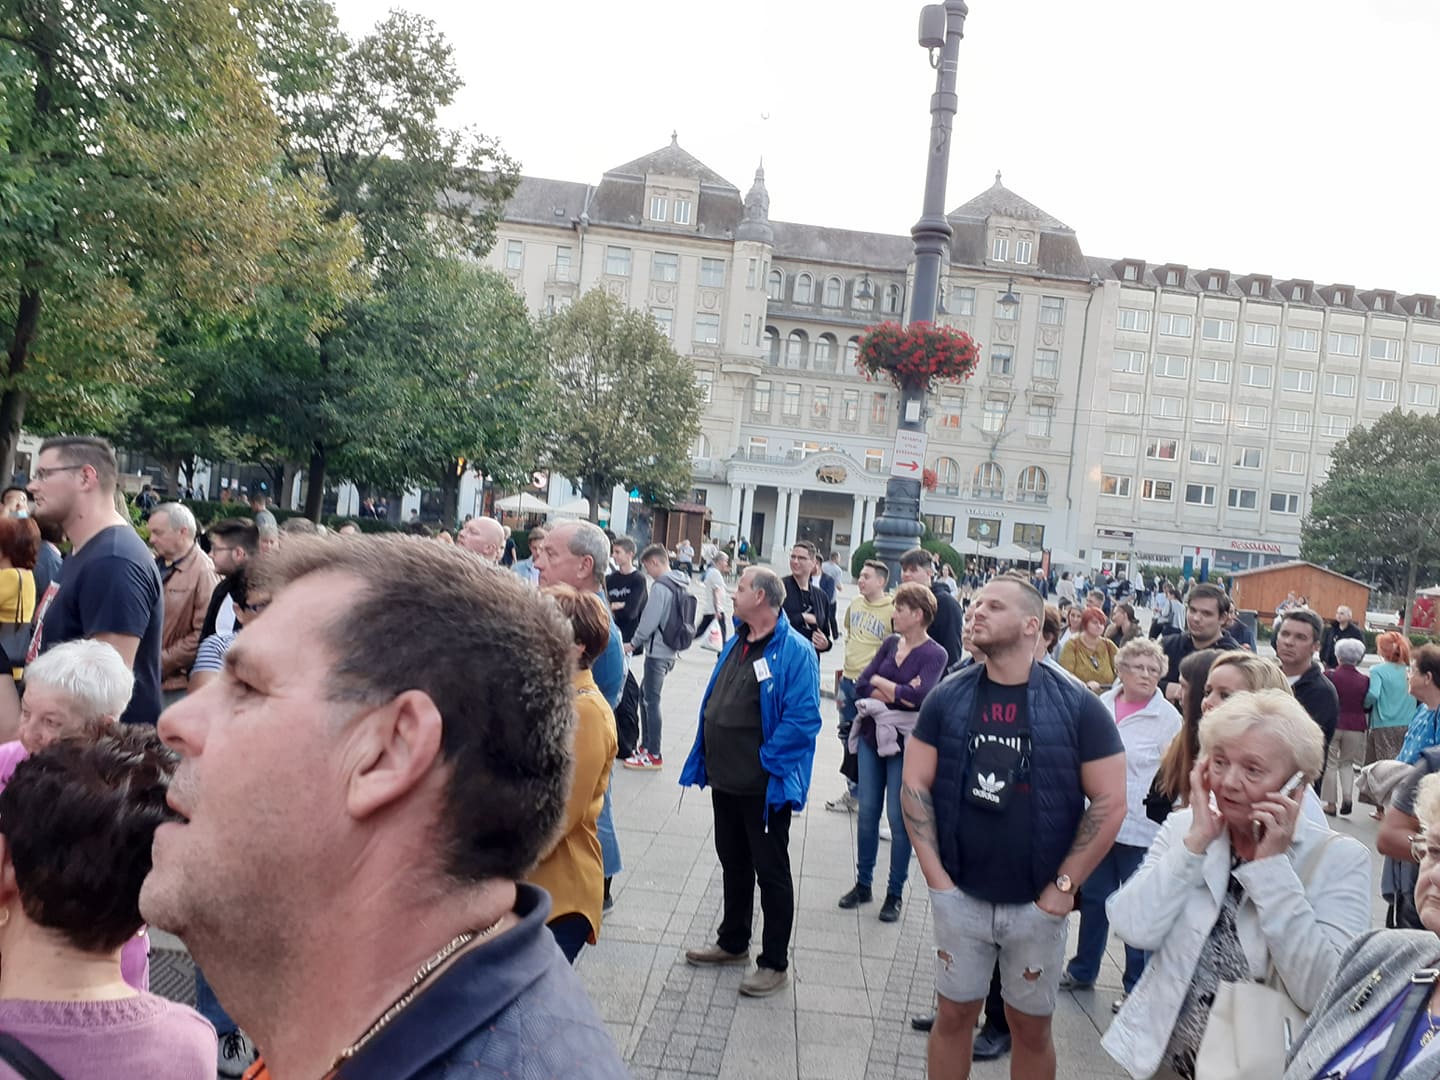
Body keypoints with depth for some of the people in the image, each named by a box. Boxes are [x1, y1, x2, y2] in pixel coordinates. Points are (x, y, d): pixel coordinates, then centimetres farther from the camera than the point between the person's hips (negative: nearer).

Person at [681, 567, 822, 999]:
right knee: (733, 862, 21)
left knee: (771, 872, 6)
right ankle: (732, 942, 38)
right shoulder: (735, 643, 9)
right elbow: (713, 702, 17)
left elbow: (802, 718, -22)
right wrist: (706, 760, 11)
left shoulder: (795, 651, -18)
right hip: (725, 779, 8)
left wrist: (766, 761, -17)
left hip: (764, 786, -8)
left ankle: (775, 963, 18)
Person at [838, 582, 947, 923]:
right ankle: (863, 884, 25)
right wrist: (897, 694, -15)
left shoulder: (935, 654, -9)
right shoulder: (890, 643, 6)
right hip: (871, 735, 5)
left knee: (899, 819, 4)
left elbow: (920, 695, -24)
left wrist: (880, 682, -11)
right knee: (867, 813, 11)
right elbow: (861, 686, 0)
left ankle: (895, 894, 17)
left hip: (903, 743, -5)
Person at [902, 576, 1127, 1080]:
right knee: (954, 1015, 13)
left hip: (1037, 903, -1)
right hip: (959, 896, 2)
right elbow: (915, 785, 0)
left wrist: (1063, 887, -9)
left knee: (1031, 1025, 14)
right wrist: (935, 876, -6)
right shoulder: (947, 697, -2)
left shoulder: (1077, 706, -9)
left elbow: (1110, 802, -7)